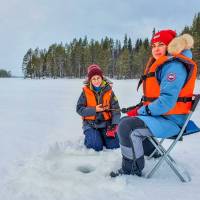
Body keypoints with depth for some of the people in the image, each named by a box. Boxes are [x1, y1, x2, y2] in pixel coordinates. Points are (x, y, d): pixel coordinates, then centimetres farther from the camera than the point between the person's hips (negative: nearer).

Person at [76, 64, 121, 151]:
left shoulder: (108, 91, -3)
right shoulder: (86, 91, -5)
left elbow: (116, 109, -4)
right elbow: (79, 109, -6)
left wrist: (114, 124, -15)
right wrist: (94, 110, -18)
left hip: (106, 123, 2)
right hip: (91, 124, -2)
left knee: (114, 145, -10)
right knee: (96, 147, -19)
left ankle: (101, 137, 20)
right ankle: (89, 138, 14)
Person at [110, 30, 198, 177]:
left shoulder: (174, 66, -18)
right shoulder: (159, 65, 15)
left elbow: (166, 101, -26)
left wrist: (141, 111, -17)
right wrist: (140, 108, 3)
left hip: (171, 120, -11)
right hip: (159, 115, 11)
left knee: (127, 126, -25)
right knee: (126, 120, 22)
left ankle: (131, 170, -9)